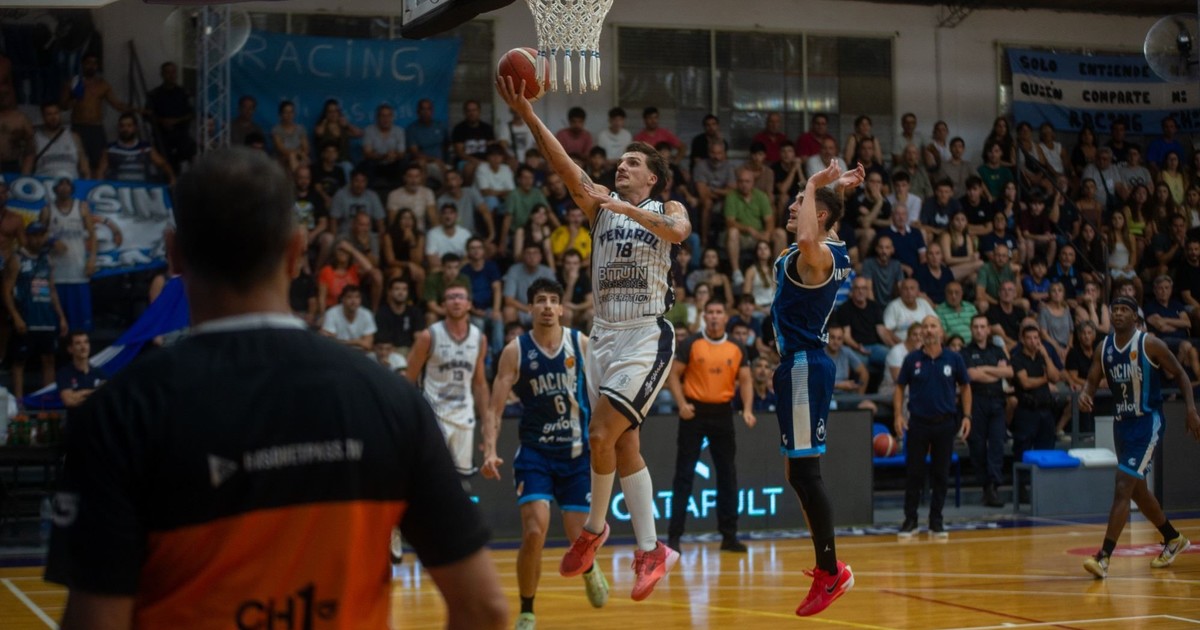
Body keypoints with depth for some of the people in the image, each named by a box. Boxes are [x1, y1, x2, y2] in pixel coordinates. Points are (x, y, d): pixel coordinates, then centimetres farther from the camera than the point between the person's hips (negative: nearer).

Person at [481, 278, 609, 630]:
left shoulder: (582, 344, -3)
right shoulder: (515, 351, -6)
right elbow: (495, 409, -6)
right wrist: (490, 451, -21)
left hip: (577, 453, 1)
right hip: (535, 453, -1)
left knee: (579, 537, 3)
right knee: (534, 532, -17)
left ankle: (589, 569, 42)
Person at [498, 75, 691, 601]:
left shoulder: (668, 210, 5)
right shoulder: (601, 204, 12)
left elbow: (678, 231, -20)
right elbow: (562, 164, -3)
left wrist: (626, 208, -29)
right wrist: (526, 113, -16)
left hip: (647, 336, -4)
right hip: (605, 334, 5)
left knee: (602, 434, -15)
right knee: (624, 445, 6)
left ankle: (594, 526, 5)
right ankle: (650, 551, 18)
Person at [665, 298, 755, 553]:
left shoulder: (736, 349, 5)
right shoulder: (691, 344, -3)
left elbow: (745, 380, 7)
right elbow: (673, 375, -2)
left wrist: (747, 410, -9)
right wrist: (682, 404, -16)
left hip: (722, 413, 3)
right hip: (695, 412, -3)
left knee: (727, 474, 6)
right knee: (684, 474, -3)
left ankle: (729, 535, 14)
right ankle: (674, 536, -1)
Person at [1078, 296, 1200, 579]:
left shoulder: (1149, 344, -11)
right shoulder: (1105, 347, 4)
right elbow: (1092, 380, 9)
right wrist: (1084, 395, -15)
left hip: (1147, 422, -7)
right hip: (1122, 422, 7)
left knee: (1123, 487, -17)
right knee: (1137, 489, 18)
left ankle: (1104, 557, -21)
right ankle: (1173, 539, 41)